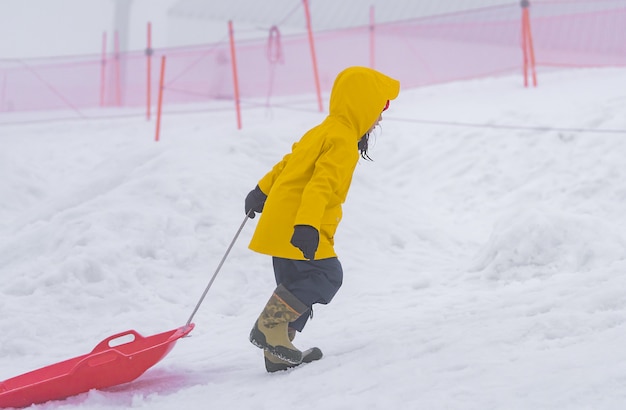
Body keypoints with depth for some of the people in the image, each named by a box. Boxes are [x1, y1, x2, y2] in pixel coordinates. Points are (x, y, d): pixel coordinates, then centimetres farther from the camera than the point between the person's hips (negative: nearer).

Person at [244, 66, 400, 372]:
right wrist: (307, 226, -35)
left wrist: (261, 192, 42)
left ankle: (277, 352, 10)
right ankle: (269, 326, -16)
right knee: (326, 275, -13)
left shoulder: (322, 132, 19)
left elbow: (287, 164, 30)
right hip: (299, 228, -10)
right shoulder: (343, 141, -13)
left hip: (283, 227, 10)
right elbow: (321, 184, -26)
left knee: (297, 286, 12)